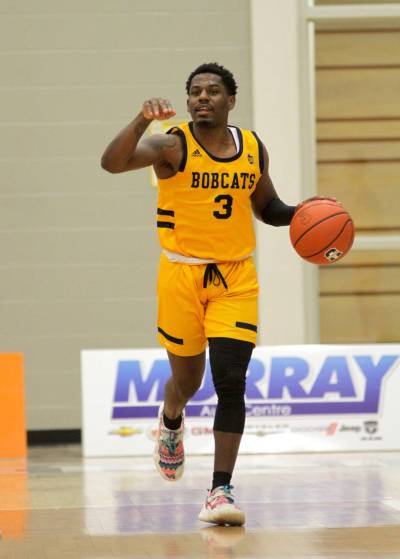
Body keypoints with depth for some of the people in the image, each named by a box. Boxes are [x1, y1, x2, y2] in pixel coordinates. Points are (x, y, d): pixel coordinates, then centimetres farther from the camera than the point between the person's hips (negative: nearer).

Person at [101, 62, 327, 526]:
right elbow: (112, 162, -28)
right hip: (182, 275, -2)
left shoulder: (253, 148, 5)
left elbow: (267, 208, 21)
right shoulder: (173, 146, -10)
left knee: (231, 382, -11)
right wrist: (141, 121, -44)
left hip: (235, 278, 2)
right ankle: (170, 423, 50)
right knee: (187, 378, 12)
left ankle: (221, 491, -9)